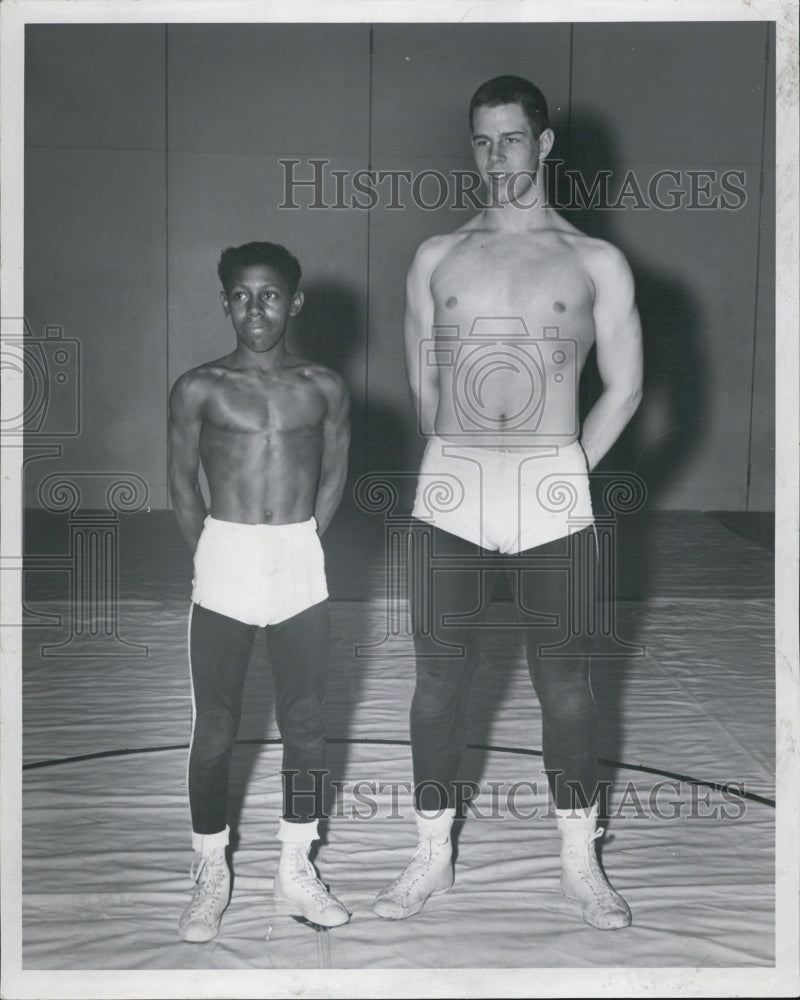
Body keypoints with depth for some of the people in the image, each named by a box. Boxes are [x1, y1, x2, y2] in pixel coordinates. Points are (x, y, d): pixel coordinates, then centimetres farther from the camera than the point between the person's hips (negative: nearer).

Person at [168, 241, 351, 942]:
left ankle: (296, 872, 22)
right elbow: (183, 484, 6)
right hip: (223, 572, -1)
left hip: (302, 570, 2)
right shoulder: (200, 390, -1)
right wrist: (212, 559, 7)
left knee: (306, 725, 8)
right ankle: (211, 873, 21)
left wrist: (301, 546, 10)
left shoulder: (324, 387, 3)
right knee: (214, 731, 5)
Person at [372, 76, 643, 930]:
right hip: (450, 491, 1)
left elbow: (624, 386, 7)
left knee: (564, 678, 6)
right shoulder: (436, 259, 8)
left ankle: (579, 862, 22)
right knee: (439, 674, 5)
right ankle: (432, 856, 21)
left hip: (553, 493, -1)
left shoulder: (597, 263, 4)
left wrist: (564, 472, 4)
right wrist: (468, 467, 13)